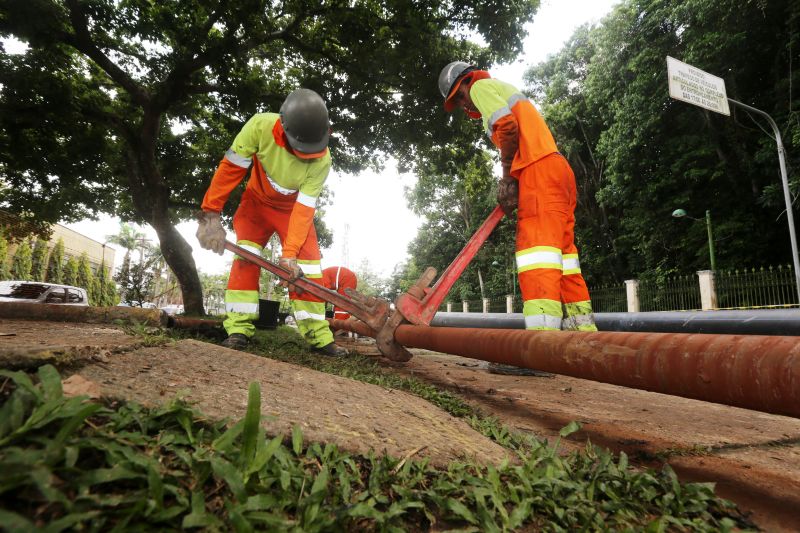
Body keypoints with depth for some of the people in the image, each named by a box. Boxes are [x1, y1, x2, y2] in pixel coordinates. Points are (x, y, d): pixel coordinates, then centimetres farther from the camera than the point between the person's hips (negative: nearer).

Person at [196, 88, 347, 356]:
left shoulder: (322, 160, -30)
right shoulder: (261, 126, -31)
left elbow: (304, 208, -28)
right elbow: (229, 169, -23)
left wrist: (290, 253, -35)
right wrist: (211, 215, -25)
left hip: (294, 208, 0)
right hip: (257, 201, 0)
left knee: (307, 264, -9)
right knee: (246, 255, -19)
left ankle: (318, 334, -4)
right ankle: (239, 328, -13)